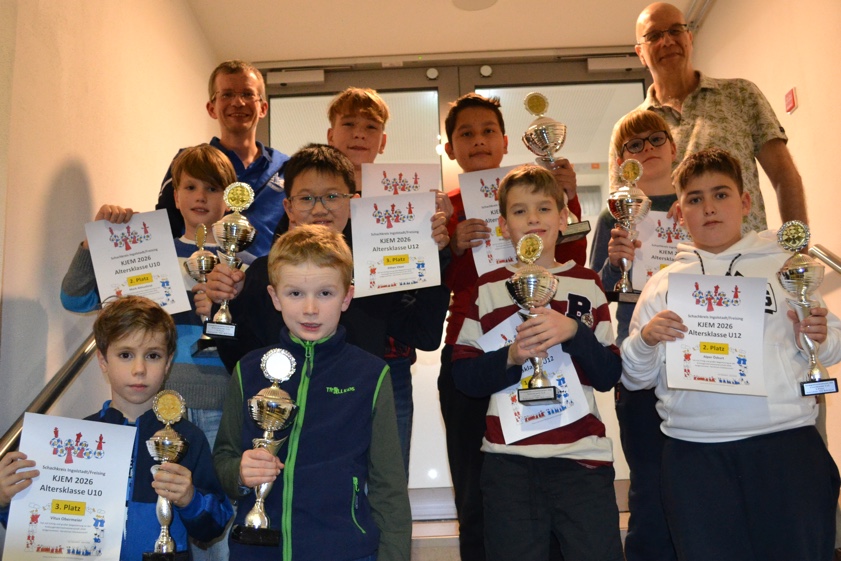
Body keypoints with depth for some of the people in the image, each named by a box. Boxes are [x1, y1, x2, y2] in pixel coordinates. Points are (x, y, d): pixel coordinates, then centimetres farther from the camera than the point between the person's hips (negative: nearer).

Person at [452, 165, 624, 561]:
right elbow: (463, 376, 1)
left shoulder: (587, 284, 7)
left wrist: (573, 331, -13)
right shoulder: (488, 288, 5)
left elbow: (609, 376, 3)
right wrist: (511, 357, -16)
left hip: (583, 455, 1)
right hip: (509, 458, 0)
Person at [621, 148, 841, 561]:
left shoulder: (785, 264, 10)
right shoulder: (663, 283, 11)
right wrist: (644, 340, -10)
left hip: (786, 439, 0)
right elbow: (635, 378, 9)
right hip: (694, 450, 1)